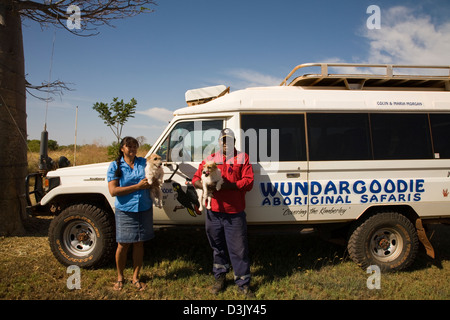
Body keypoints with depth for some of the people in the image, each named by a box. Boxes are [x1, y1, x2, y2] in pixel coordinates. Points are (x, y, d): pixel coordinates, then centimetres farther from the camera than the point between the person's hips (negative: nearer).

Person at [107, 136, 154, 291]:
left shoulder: (144, 162, 6)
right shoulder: (115, 166, -3)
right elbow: (113, 191, -12)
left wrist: (149, 183, -14)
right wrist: (137, 186, -17)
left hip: (144, 209, 3)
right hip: (125, 211, -2)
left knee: (139, 244, 10)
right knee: (123, 245, 5)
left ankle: (135, 277, 25)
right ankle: (120, 277, 27)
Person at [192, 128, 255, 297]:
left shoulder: (242, 158, 4)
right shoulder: (210, 159, 11)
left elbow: (248, 182, -5)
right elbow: (196, 178, 9)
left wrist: (230, 185, -20)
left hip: (235, 213, -2)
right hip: (213, 213, 3)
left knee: (239, 249, 2)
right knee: (218, 247, 17)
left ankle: (243, 283, 17)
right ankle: (219, 278, 34)